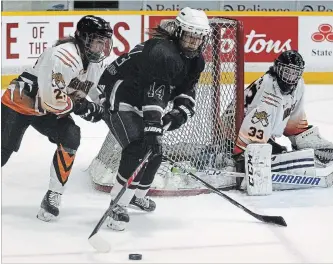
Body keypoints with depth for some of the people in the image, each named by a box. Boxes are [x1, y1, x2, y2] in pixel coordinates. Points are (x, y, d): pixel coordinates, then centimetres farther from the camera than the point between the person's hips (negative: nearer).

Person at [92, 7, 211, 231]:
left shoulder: (194, 60, 1)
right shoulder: (163, 52, -30)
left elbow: (188, 92, 4)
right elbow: (154, 94, -38)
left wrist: (180, 113, -16)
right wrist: (153, 127, -45)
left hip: (143, 105, 10)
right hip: (120, 100, -10)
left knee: (155, 152, 17)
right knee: (139, 149, -24)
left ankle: (137, 195, 42)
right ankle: (118, 206, -18)